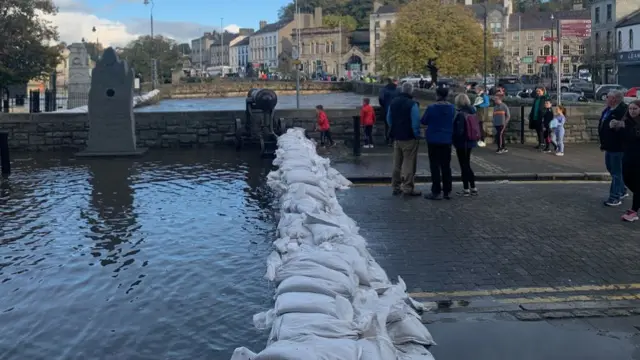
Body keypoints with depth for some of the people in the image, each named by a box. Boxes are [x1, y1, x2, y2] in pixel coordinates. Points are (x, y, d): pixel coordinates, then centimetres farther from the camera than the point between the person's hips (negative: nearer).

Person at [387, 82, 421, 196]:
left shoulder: (393, 102, 6)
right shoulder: (412, 104, -17)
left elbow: (389, 119, 14)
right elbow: (416, 122, -19)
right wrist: (417, 135, -7)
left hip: (397, 137, 7)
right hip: (409, 138, -7)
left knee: (397, 163, 15)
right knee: (409, 163, -1)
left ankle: (396, 187, 20)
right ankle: (408, 188, -1)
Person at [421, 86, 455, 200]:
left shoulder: (431, 108, -14)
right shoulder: (452, 108, -2)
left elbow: (423, 121, -5)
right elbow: (453, 122, 8)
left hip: (434, 140, -4)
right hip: (447, 140, 4)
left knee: (435, 166, 1)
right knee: (446, 166, 12)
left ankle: (436, 192, -1)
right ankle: (447, 191, 15)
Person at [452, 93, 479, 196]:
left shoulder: (460, 114, -20)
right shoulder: (471, 112, 6)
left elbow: (459, 130, -22)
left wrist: (454, 140, -9)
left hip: (462, 142, -8)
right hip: (470, 142, 8)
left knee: (464, 166, 0)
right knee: (467, 165, 17)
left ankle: (466, 189, 5)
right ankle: (473, 188, 21)